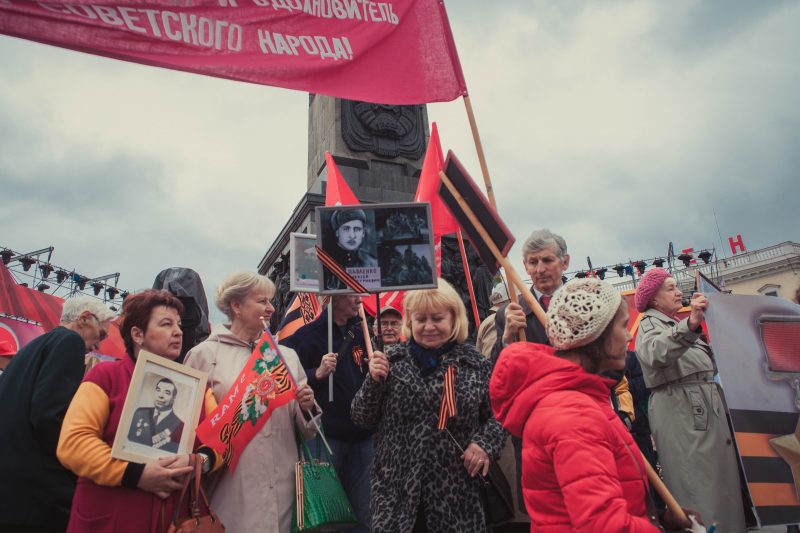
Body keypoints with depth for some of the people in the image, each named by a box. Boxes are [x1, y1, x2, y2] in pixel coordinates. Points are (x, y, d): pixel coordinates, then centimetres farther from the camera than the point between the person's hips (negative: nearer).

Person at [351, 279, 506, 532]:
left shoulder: (475, 364, 0)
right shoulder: (392, 360, 0)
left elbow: (496, 415, 10)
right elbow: (362, 420, 2)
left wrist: (485, 443, -9)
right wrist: (373, 381, -13)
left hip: (455, 491, 0)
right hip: (396, 489, 0)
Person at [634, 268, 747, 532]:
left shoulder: (676, 324, 24)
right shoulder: (650, 324, -4)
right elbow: (655, 352, -30)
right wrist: (690, 325, -42)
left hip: (707, 410, 9)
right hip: (680, 413, -9)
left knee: (719, 479, 10)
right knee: (697, 483, -9)